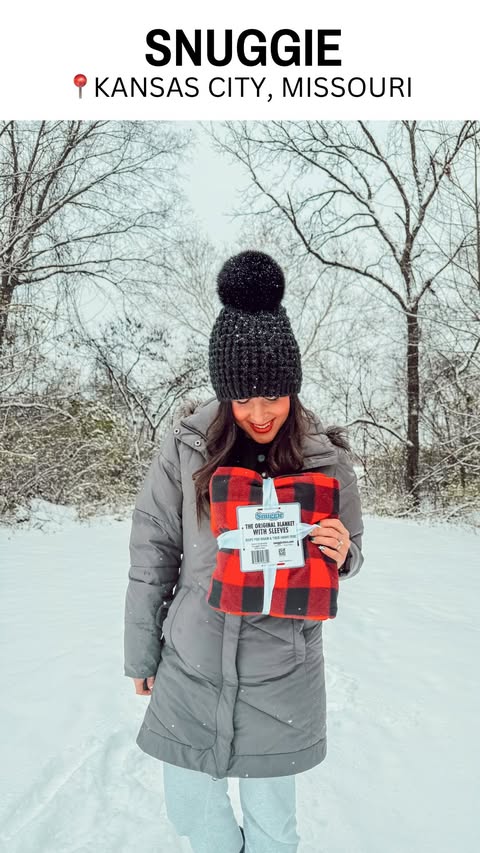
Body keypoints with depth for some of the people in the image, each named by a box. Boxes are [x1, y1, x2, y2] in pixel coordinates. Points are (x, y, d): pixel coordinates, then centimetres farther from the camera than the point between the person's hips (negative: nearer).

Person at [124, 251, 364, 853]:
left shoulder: (326, 459, -9)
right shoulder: (185, 449, -11)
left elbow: (348, 555, 5)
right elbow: (151, 555, -2)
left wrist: (340, 555, -19)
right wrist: (141, 653, 5)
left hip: (281, 670, 0)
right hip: (191, 663, 1)